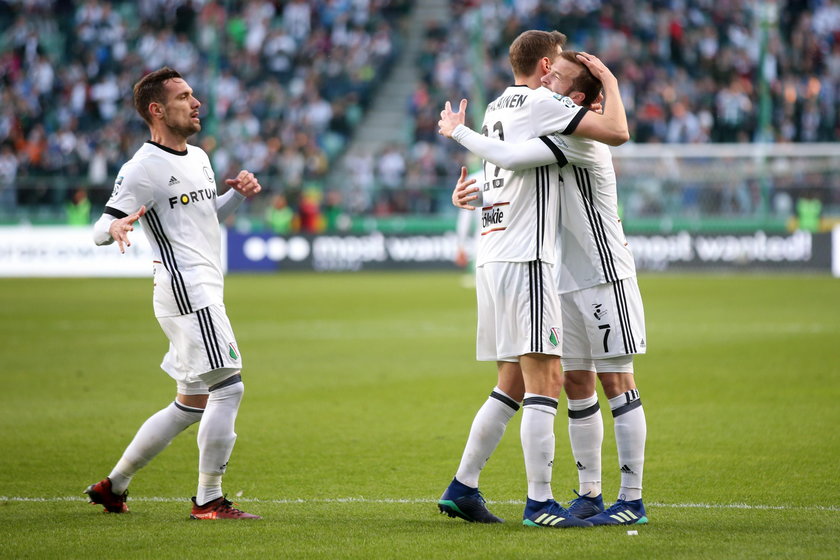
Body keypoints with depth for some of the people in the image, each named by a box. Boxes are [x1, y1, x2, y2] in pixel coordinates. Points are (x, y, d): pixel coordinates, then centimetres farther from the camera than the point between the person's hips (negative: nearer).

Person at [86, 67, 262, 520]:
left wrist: (239, 193, 12)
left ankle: (112, 486, 22)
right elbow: (100, 230, -10)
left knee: (191, 405, 13)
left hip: (204, 292, 10)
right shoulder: (142, 169, -9)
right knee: (228, 388, -15)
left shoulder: (198, 158, 17)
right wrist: (116, 227, -33)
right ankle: (209, 500, -9)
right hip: (185, 290, -10)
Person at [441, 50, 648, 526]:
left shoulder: (581, 138, -18)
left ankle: (632, 500, -3)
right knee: (577, 385, 9)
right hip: (567, 282, 9)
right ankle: (589, 494, 15)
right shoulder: (552, 137, 12)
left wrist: (458, 132, -12)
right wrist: (475, 195, 2)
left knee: (617, 384, -6)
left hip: (605, 278, -9)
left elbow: (510, 158, -28)